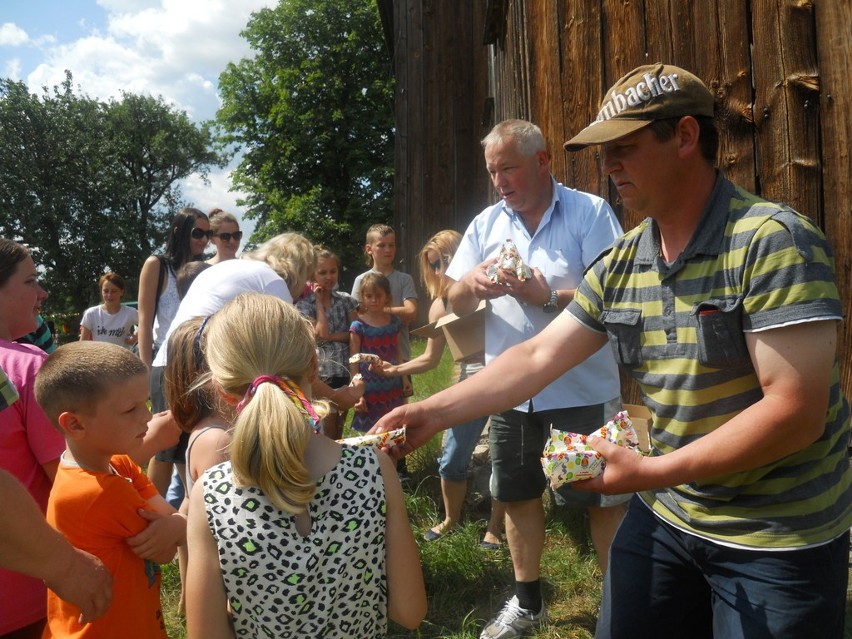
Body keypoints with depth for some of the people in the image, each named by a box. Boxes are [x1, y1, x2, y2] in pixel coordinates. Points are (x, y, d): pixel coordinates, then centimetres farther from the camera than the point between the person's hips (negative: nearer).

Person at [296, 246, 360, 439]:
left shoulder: (346, 300, 6)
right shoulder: (304, 304, -2)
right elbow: (321, 332, -15)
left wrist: (331, 336, -11)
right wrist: (319, 301, -8)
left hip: (346, 368, 3)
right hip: (322, 370, -3)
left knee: (340, 427, 12)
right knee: (328, 428, -2)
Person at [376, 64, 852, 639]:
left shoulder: (773, 241, -20)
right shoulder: (620, 265, -1)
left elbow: (795, 414, -23)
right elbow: (539, 357, 1)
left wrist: (650, 472, -23)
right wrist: (433, 412, -6)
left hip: (778, 540, -5)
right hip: (665, 514, 6)